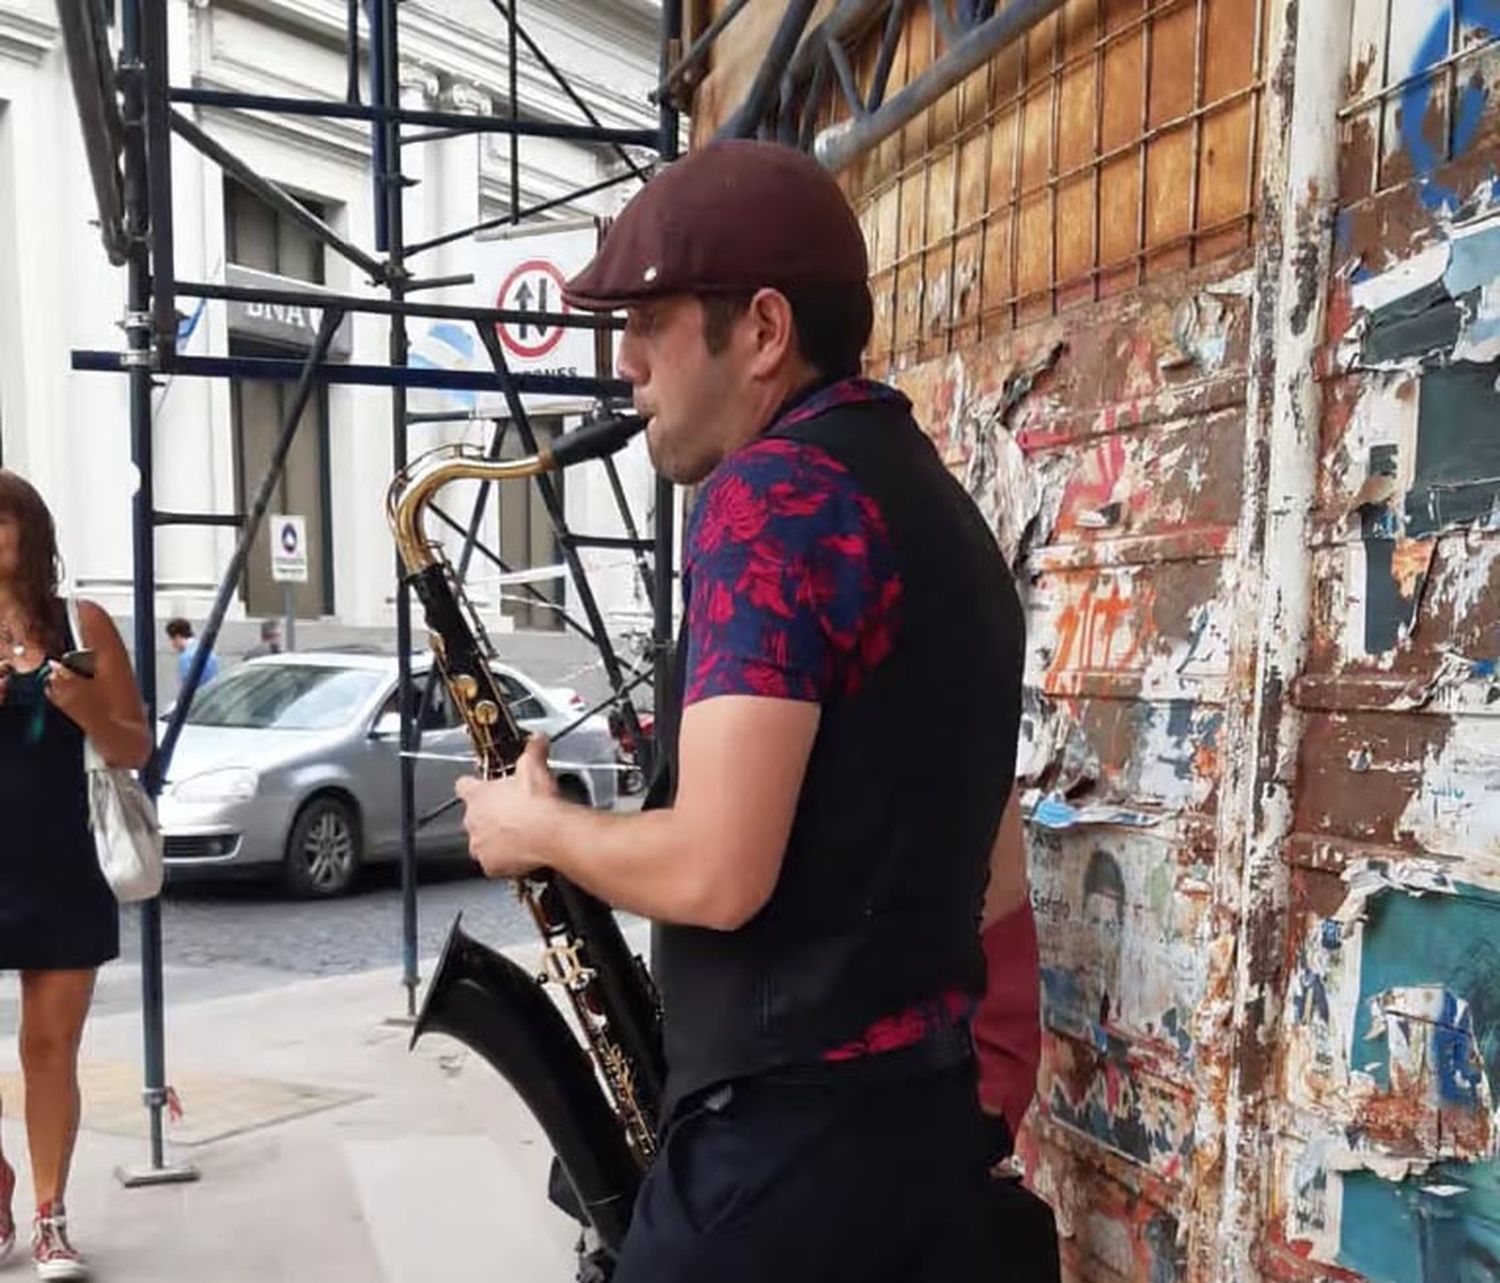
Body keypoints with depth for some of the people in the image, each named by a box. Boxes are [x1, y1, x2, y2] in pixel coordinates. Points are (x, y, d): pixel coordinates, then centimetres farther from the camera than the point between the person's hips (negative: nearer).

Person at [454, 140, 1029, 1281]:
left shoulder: (774, 496, -16)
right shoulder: (938, 507, 12)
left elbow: (715, 873, -22)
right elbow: (994, 871, 16)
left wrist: (536, 826, -5)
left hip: (791, 1132, -8)